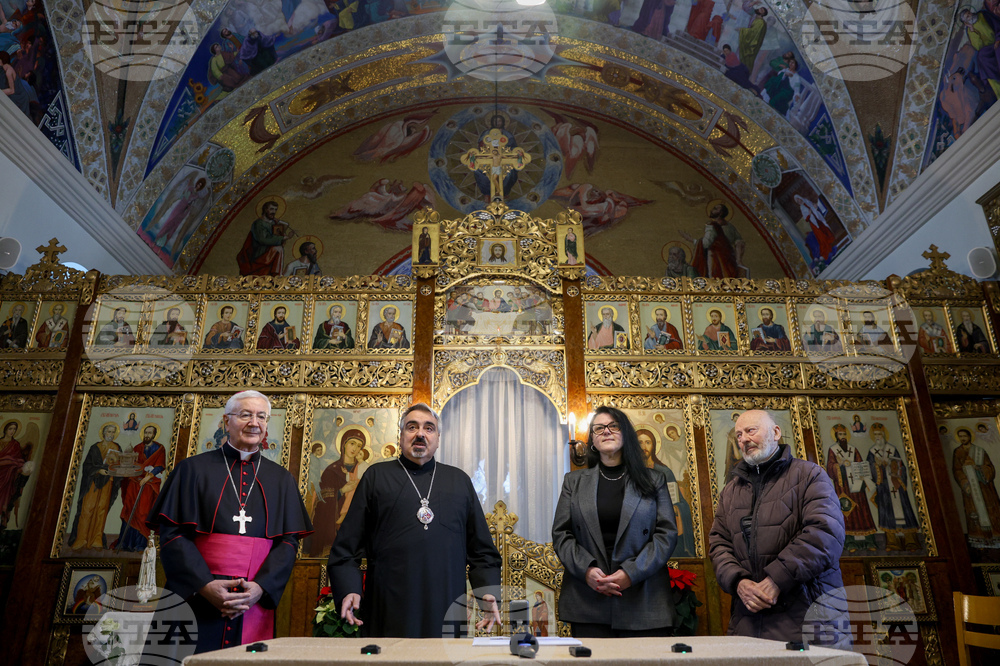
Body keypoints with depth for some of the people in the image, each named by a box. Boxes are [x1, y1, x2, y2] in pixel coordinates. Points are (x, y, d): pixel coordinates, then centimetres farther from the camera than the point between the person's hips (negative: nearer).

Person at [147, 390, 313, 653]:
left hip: (255, 604, 2)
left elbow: (288, 541, 3)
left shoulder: (281, 480, 9)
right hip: (194, 600, -1)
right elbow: (172, 533, -3)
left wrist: (261, 587, -13)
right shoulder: (194, 469, 4)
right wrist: (204, 585, -15)